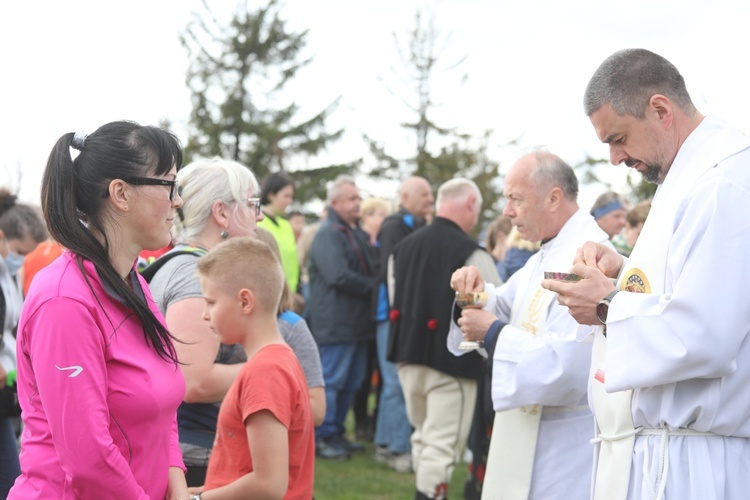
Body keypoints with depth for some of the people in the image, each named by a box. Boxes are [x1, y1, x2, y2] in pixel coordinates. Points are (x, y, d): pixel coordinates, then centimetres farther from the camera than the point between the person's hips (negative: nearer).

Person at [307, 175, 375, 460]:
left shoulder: (358, 233, 18)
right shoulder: (328, 234, -11)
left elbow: (370, 270, 22)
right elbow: (338, 276, -21)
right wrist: (372, 287, -11)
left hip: (357, 321, 9)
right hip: (336, 322, -9)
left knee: (351, 382, 13)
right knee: (331, 380, -4)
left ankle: (336, 432, 23)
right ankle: (322, 437, 3)